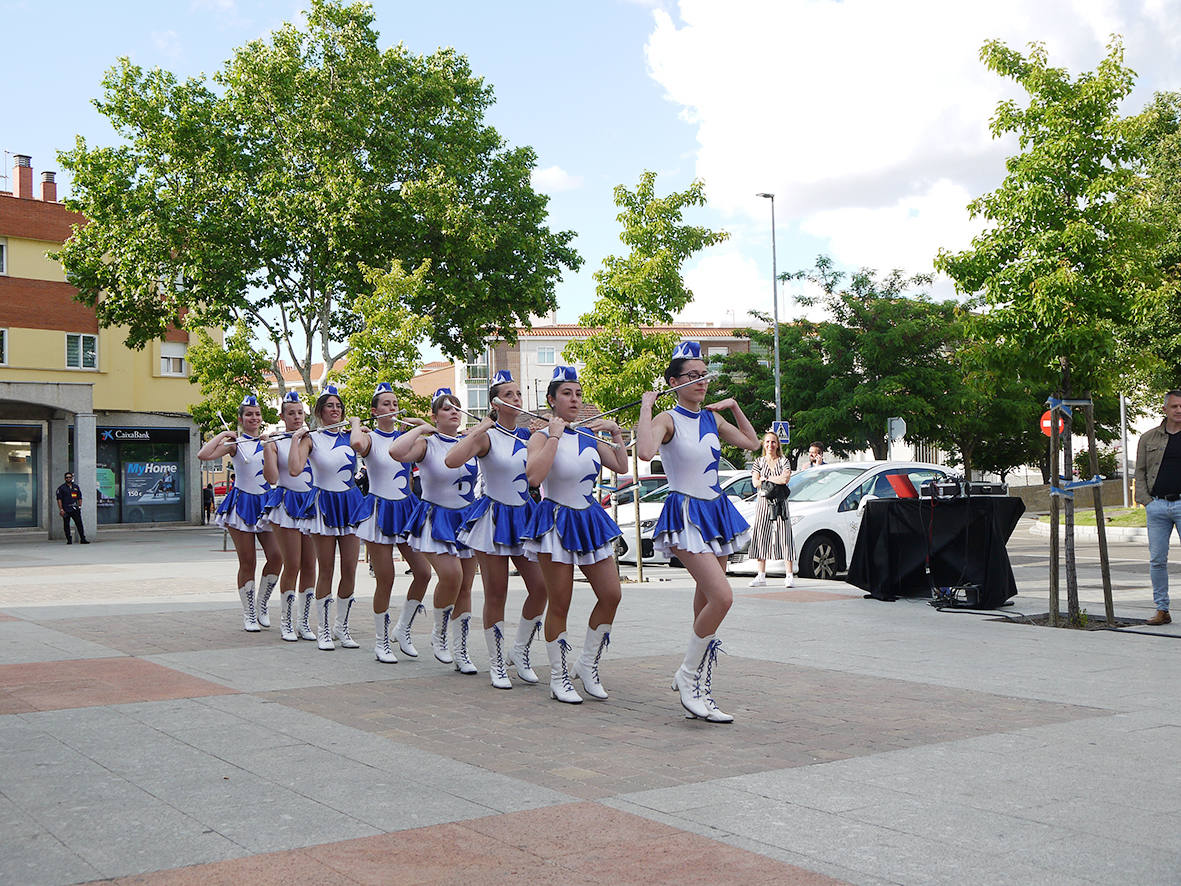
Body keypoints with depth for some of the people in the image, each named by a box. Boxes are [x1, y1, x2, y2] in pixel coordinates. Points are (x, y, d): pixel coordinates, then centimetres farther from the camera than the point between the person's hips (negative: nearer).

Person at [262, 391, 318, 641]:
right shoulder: (275, 443, 0)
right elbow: (272, 478, -12)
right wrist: (267, 448, -21)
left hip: (311, 504, 4)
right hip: (287, 505, -4)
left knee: (309, 565, 2)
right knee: (292, 565, -8)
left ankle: (304, 621, 11)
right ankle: (286, 621, 5)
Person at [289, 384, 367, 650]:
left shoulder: (349, 436, 9)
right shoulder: (311, 438, -2)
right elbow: (294, 469, -17)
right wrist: (295, 438, -14)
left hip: (350, 503, 3)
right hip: (325, 504, -3)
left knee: (350, 570, 2)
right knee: (326, 570, 0)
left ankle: (341, 626, 16)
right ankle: (323, 630, 11)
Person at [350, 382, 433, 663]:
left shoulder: (406, 435, 9)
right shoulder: (370, 438, -6)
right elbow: (356, 443, -30)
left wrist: (415, 422, 2)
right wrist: (356, 424, -11)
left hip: (406, 508, 5)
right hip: (380, 510, -5)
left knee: (424, 572, -2)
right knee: (385, 580, -2)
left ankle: (403, 628, 18)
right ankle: (381, 642, 13)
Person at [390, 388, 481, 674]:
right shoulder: (427, 444, -7)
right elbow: (396, 451, -27)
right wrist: (421, 428, -15)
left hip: (467, 518, 5)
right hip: (436, 518, -5)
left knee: (465, 586, 4)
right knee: (451, 574, -23)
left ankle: (460, 650, 15)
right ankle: (438, 634, 1)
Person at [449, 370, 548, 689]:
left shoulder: (529, 435, 9)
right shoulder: (487, 436, -9)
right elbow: (451, 460, -27)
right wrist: (480, 430, -22)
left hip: (525, 516, 5)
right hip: (493, 518, -5)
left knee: (541, 587, -2)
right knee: (496, 595, 0)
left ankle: (520, 650, 17)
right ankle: (497, 663, 13)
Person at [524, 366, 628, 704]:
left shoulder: (589, 436, 9)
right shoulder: (542, 437, -7)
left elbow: (621, 467, 10)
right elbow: (534, 477, -25)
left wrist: (616, 433, 2)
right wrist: (555, 435, -22)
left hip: (589, 521, 6)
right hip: (556, 521, -6)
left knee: (611, 595, 2)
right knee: (559, 605, -1)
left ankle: (588, 664, 18)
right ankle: (559, 678, 12)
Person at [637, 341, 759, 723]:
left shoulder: (712, 418, 11)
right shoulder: (667, 420, -9)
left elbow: (752, 443, 22)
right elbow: (646, 452, -29)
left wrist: (734, 407, 15)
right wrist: (646, 407, -19)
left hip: (716, 511, 7)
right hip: (685, 514, -7)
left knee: (707, 602, 8)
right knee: (722, 596, -21)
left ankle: (699, 688, 17)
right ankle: (688, 674, -3)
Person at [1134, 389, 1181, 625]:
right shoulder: (1148, 438, 11)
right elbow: (1140, 472, 12)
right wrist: (1146, 500, 1)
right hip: (1157, 506, 2)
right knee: (1157, 560, 3)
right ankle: (1162, 610, 11)